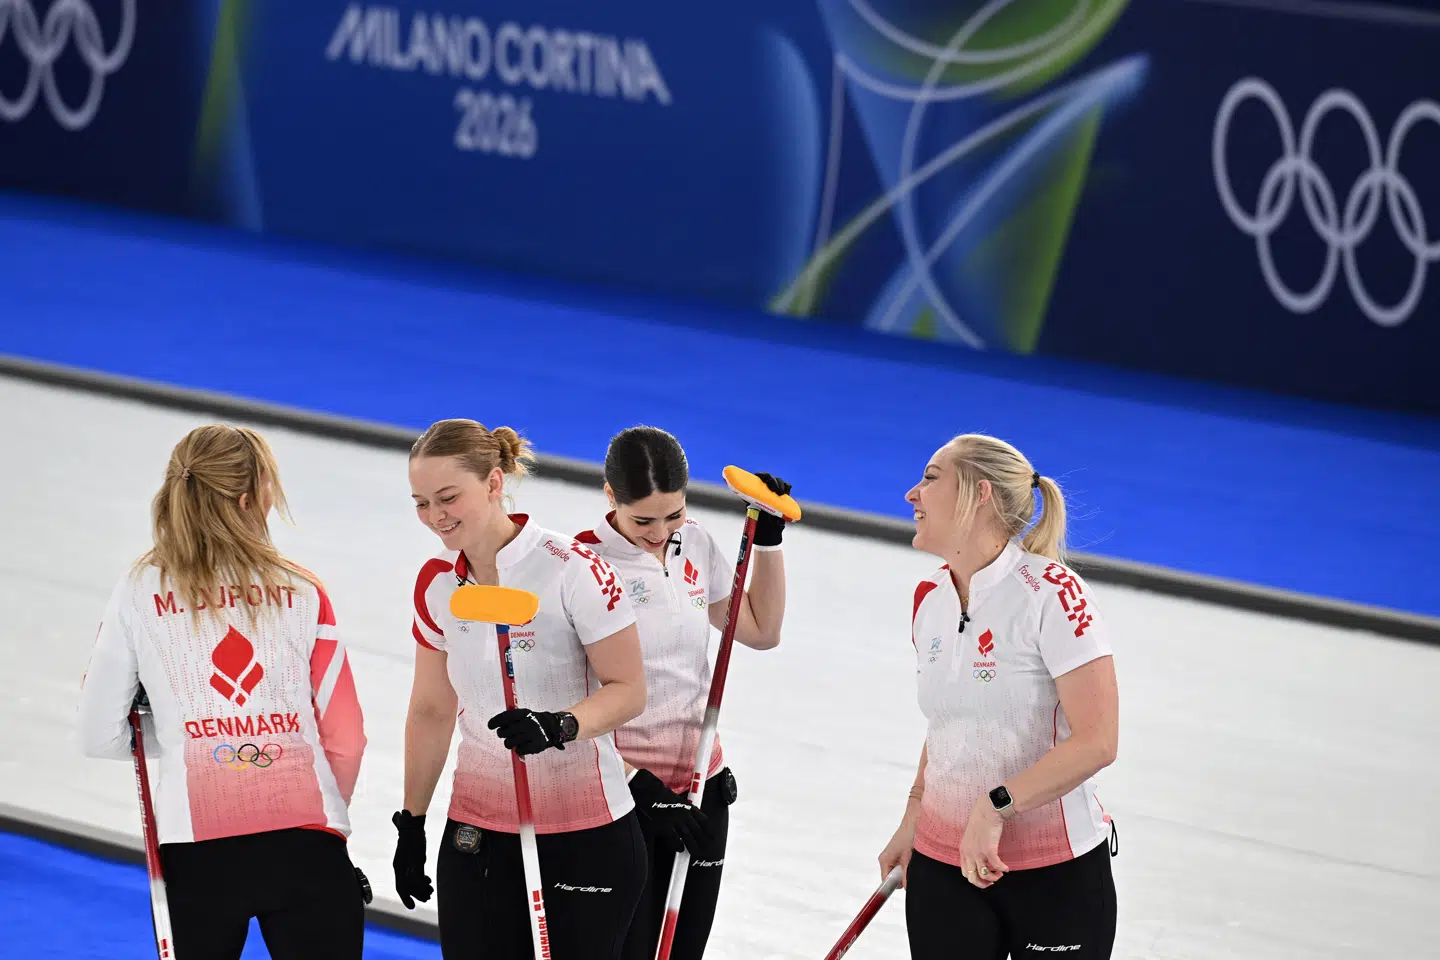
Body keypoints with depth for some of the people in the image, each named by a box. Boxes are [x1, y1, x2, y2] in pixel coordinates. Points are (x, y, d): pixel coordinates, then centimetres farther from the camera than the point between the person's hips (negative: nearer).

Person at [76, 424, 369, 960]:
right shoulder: (303, 592, 5)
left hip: (196, 853, 1)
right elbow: (345, 738, 7)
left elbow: (100, 738, 5)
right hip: (306, 849, 0)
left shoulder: (139, 593, 5)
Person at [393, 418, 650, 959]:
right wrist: (412, 826, 18)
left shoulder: (572, 568, -14)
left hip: (584, 835, -5)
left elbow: (627, 689, -10)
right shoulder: (437, 583, 4)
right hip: (476, 832, 5)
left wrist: (559, 726, -29)